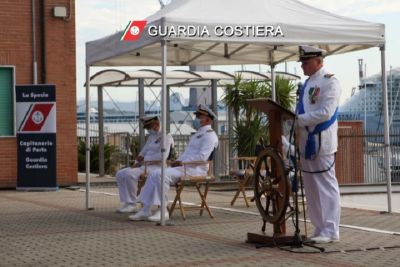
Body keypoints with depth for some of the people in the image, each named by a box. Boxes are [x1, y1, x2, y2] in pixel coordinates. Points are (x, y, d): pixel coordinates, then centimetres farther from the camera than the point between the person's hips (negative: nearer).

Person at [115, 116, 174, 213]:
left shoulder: (166, 137, -6)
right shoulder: (151, 137, 23)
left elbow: (162, 156, -19)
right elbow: (143, 152, 24)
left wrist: (144, 159, -15)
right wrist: (137, 163, 3)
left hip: (156, 167, -9)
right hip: (144, 165, 9)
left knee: (129, 174, -29)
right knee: (120, 174, -5)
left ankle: (132, 204, -18)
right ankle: (126, 203, -10)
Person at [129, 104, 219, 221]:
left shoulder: (210, 135, -5)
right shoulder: (197, 135, 27)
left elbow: (202, 157, -17)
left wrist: (182, 162, -16)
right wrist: (177, 162, 7)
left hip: (194, 169, -10)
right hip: (183, 167, 10)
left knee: (162, 175, -29)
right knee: (154, 174, -5)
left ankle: (163, 211, -24)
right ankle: (145, 210, -10)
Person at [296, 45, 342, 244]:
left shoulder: (329, 82, -8)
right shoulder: (308, 83, 17)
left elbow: (325, 112, -19)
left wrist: (299, 119, -18)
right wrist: (295, 122, 4)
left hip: (321, 142, -8)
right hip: (306, 142, 8)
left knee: (326, 186, -4)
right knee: (311, 188, 10)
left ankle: (330, 231, 0)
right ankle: (320, 229, 18)